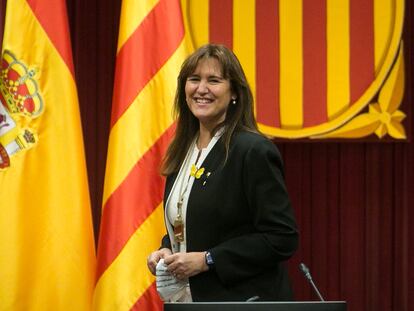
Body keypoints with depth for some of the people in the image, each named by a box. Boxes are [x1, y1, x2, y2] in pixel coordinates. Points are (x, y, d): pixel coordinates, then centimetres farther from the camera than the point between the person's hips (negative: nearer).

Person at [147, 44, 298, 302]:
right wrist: (166, 251, 1)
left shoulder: (254, 151, -12)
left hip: (242, 300, -7)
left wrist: (207, 259, -18)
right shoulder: (183, 151, 11)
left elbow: (282, 239, -16)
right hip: (185, 299, 7)